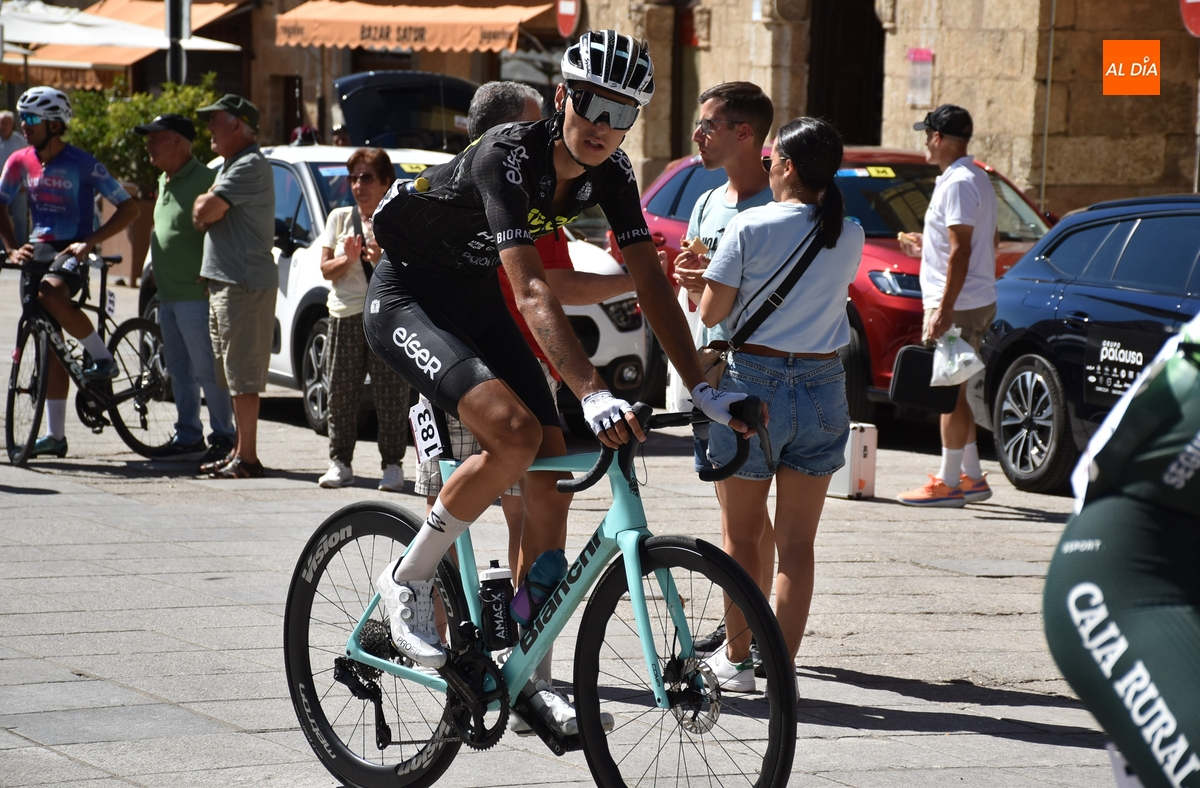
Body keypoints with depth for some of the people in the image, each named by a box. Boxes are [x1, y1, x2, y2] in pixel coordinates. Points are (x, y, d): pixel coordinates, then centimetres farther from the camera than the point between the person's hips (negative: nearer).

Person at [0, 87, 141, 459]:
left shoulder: (82, 164, -11)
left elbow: (128, 208, -10)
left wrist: (90, 242, -20)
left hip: (71, 253, -5)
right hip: (38, 251, 5)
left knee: (50, 294, -38)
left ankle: (103, 357, -17)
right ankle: (55, 436, 11)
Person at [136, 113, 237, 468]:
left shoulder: (204, 180, -14)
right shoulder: (165, 181, 17)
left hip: (195, 294, -10)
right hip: (167, 294, 10)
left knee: (206, 369, -6)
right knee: (179, 371, 12)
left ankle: (223, 436, 0)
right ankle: (188, 438, 18)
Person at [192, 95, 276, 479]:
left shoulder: (250, 166, -14)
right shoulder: (230, 164, 20)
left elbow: (205, 212, -21)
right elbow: (204, 218, 19)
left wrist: (204, 202, 1)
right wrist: (207, 209, -3)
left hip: (245, 285, -11)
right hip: (223, 282, 11)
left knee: (243, 377, -10)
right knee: (233, 376, 13)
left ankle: (246, 458, -9)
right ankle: (239, 452, 18)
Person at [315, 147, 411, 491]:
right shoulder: (339, 218, 14)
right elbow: (326, 269, 10)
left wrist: (383, 261, -19)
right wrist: (347, 260, -10)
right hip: (346, 316, 3)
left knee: (392, 394, -6)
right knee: (341, 393, 1)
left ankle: (392, 464, -1)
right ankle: (340, 462, 8)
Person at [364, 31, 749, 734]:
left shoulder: (609, 171, -9)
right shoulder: (507, 155, -31)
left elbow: (651, 281, -9)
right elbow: (533, 290, -40)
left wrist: (703, 390, -19)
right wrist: (593, 394, -50)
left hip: (479, 306, 7)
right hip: (408, 300, -7)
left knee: (552, 483, -3)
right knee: (514, 431, -30)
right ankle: (409, 581, -10)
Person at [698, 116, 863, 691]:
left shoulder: (750, 228, -11)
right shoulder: (850, 237, 1)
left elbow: (711, 313, -7)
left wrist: (698, 278, 13)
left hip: (754, 383, -3)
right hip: (823, 389, 3)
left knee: (740, 535, 11)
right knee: (797, 542, 7)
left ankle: (736, 659, 19)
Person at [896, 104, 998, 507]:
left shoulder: (957, 183, -16)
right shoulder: (976, 178, 16)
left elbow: (961, 251, -22)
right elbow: (989, 241, 23)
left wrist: (944, 309, -23)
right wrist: (927, 246, 27)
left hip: (958, 305, -10)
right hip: (978, 302, 10)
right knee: (953, 393, 15)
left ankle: (949, 482, -5)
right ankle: (972, 476, 19)